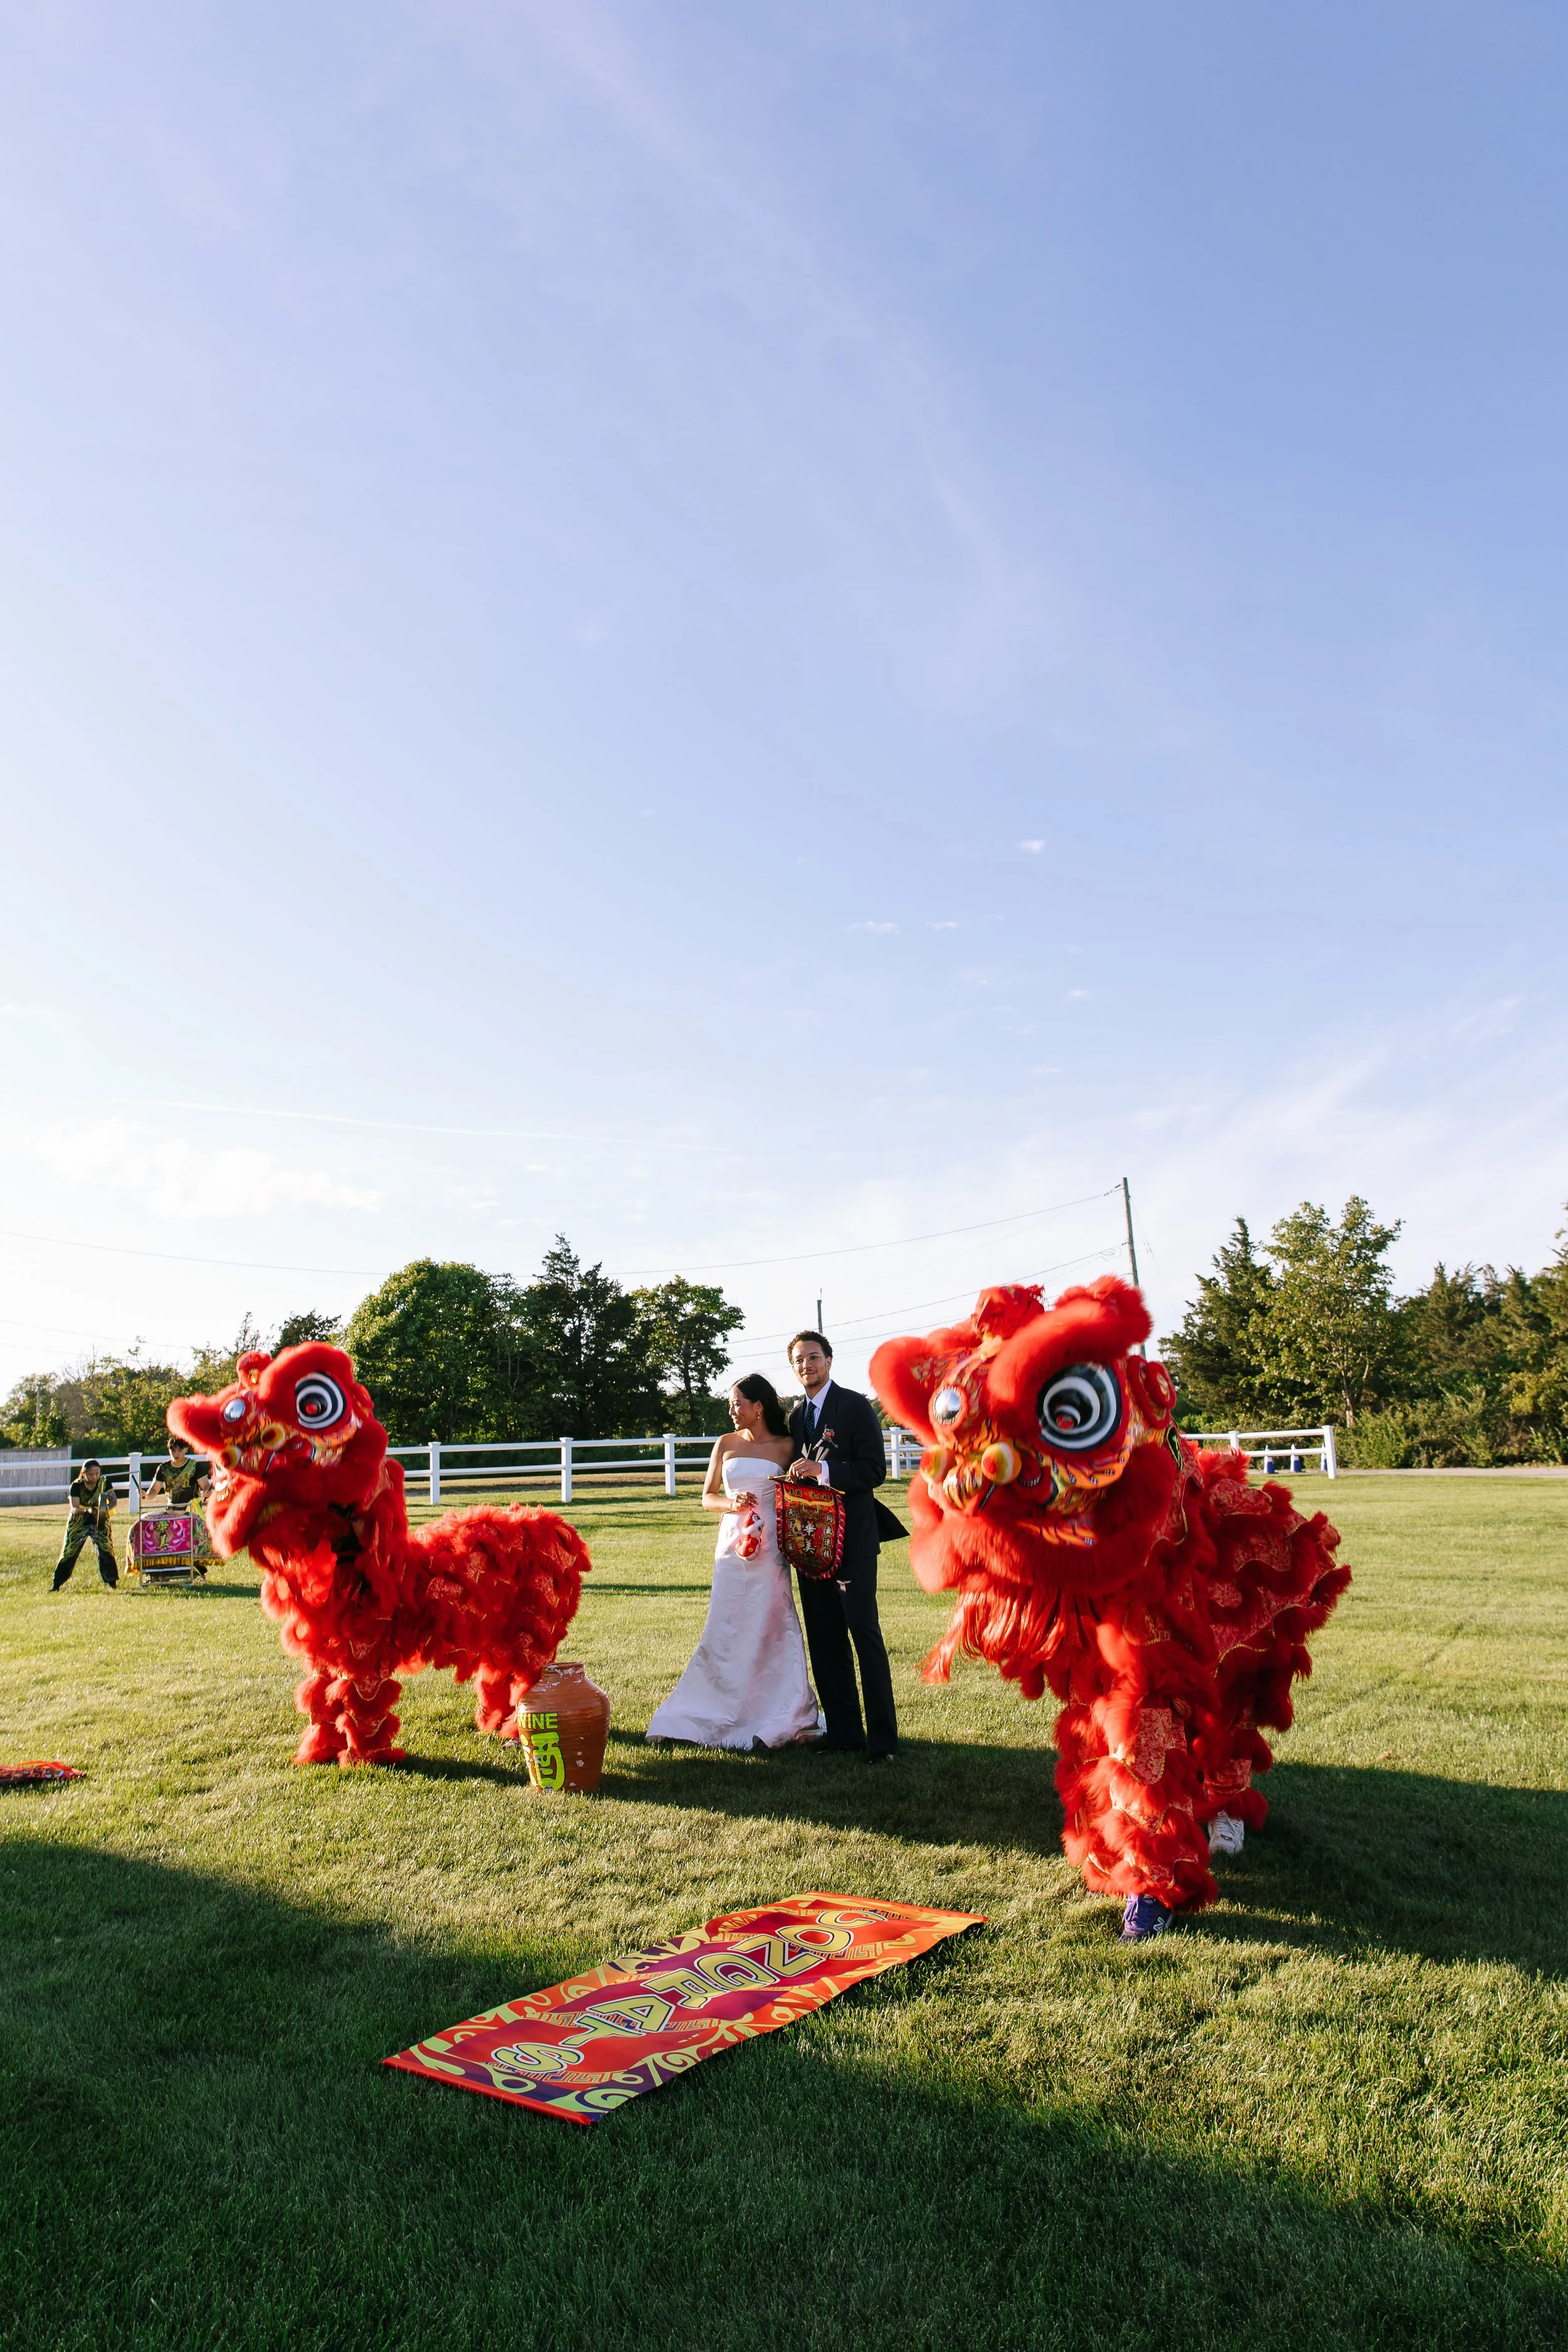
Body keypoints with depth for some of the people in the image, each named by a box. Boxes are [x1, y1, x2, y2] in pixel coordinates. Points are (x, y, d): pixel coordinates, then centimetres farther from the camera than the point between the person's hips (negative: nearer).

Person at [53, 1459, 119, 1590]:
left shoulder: (104, 1482, -13)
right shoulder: (76, 1486, -18)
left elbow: (113, 1500, -23)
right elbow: (74, 1509, -27)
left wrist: (107, 1507, -46)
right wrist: (87, 1511, -47)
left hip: (99, 1521, 0)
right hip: (79, 1522, 0)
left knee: (106, 1549, -12)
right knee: (69, 1552, 0)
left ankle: (112, 1583, -4)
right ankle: (57, 1585, 13)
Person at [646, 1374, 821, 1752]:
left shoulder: (786, 1447, 2)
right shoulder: (727, 1444, 8)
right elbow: (707, 1497, 11)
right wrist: (732, 1502, -9)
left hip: (770, 1547, -2)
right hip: (733, 1546, 2)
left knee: (772, 1627, -1)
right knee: (726, 1629, 3)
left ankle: (781, 1719, 10)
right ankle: (721, 1714, 16)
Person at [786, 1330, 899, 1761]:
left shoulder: (856, 1406, -5)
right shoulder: (797, 1416, 15)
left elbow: (875, 1470, -13)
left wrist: (823, 1471, -22)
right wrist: (796, 1476, 1)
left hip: (852, 1539, -7)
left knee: (865, 1632, -7)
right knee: (824, 1639, 9)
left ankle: (882, 1737, -1)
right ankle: (843, 1731, 18)